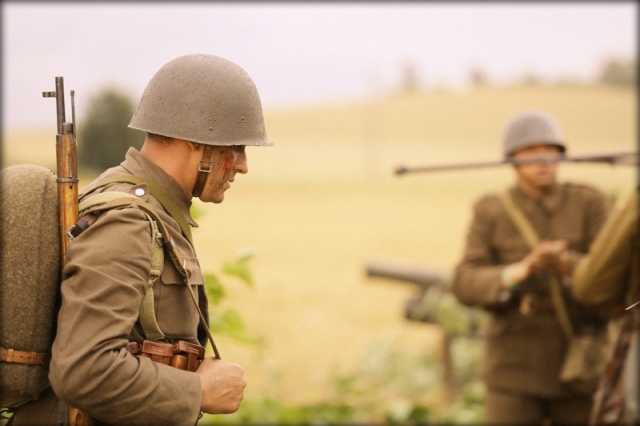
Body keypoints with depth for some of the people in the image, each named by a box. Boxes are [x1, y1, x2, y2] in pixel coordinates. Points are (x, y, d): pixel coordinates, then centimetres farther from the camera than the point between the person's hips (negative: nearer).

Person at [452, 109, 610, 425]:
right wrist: (521, 271, -33)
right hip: (515, 366, 0)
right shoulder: (490, 213, -4)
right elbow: (467, 286, -13)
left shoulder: (589, 203, -4)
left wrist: (564, 264, -34)